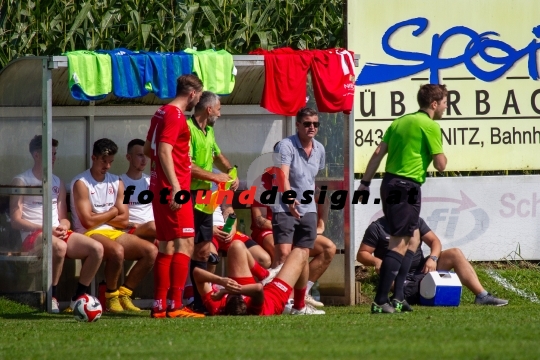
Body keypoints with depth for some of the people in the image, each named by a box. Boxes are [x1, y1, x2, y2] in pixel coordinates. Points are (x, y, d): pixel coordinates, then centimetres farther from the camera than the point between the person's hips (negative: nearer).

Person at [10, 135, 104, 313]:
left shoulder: (58, 183, 22)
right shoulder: (21, 181, 3)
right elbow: (16, 220, -5)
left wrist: (63, 227, -4)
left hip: (59, 234, 6)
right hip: (33, 236, -6)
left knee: (96, 248, -19)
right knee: (60, 246, -40)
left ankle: (79, 296, -8)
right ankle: (51, 297, -26)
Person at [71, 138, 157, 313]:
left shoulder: (116, 182, 14)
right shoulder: (81, 183, -6)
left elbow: (123, 220, 8)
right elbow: (88, 221, -14)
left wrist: (100, 217, -5)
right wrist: (112, 213, 1)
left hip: (113, 233, 7)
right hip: (90, 234, -7)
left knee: (151, 250, -14)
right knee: (117, 250, -37)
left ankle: (123, 293, -6)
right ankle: (111, 297, -16)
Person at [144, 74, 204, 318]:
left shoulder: (162, 113, 16)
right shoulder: (175, 115, -12)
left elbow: (147, 149, 27)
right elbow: (164, 150, -22)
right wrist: (175, 186, -27)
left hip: (159, 188, 10)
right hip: (174, 190, -10)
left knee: (166, 247, 12)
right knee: (184, 244, -11)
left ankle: (159, 306, 13)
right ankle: (175, 305, -18)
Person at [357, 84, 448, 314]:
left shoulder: (400, 121, 16)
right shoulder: (430, 126, -8)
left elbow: (378, 153, 11)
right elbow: (440, 165, -9)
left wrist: (365, 182, 11)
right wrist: (440, 152, 12)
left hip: (390, 183, 9)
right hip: (406, 187, -9)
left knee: (413, 237, 19)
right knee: (400, 243, -9)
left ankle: (398, 297, 16)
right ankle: (380, 301, -15)